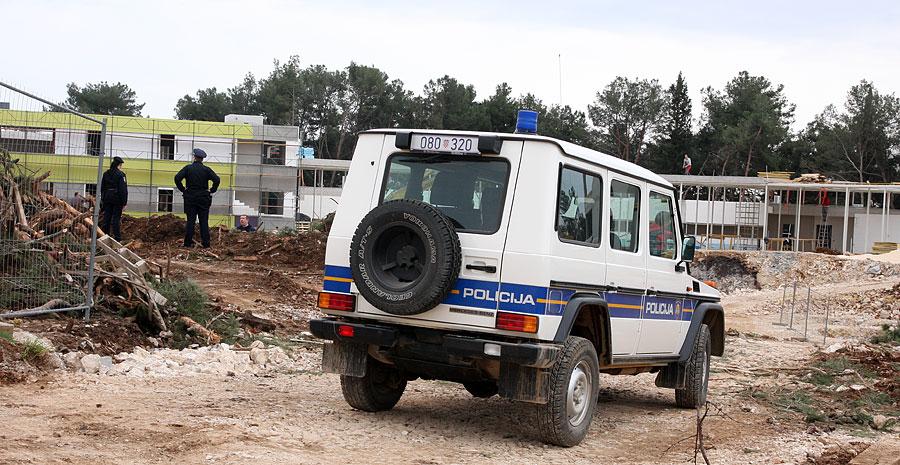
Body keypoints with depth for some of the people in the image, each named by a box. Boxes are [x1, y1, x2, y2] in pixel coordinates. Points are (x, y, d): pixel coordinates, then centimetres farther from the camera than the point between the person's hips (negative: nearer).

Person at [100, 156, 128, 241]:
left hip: (107, 198, 5)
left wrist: (102, 199, 21)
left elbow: (102, 187, 15)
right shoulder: (120, 174, -10)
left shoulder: (106, 174, 9)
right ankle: (117, 237, -2)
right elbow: (123, 189, -12)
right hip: (117, 199, -5)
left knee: (106, 217, 9)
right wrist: (124, 202, -10)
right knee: (116, 218, -2)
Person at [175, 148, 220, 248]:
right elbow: (216, 179, -12)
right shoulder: (206, 169, -2)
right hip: (203, 198, 0)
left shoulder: (188, 168, -1)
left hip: (190, 198, 0)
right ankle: (206, 243, 0)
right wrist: (212, 190, 0)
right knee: (204, 221, 2)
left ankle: (188, 242, 0)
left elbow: (177, 178, -10)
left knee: (190, 220, 3)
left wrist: (182, 189, 0)